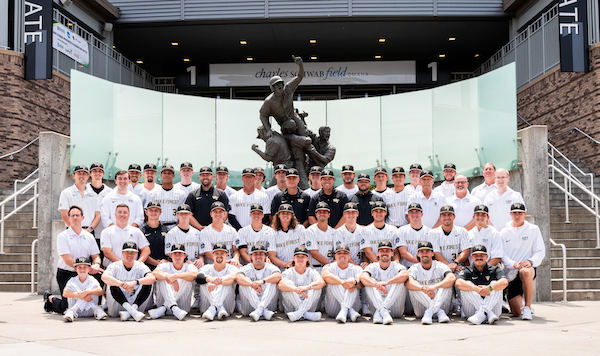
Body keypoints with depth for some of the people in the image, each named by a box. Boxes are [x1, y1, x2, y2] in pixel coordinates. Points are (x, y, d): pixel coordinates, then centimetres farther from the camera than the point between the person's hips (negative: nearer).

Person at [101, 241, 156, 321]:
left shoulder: (140, 266, 3)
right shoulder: (115, 266, -1)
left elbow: (152, 278, -18)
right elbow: (104, 277, -24)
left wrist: (135, 282, -35)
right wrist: (123, 284, -37)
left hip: (137, 304, 1)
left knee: (148, 284, -18)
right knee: (113, 285, -25)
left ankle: (129, 313, -32)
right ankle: (133, 312, -37)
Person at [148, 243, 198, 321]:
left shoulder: (189, 267, 6)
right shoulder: (165, 266, 8)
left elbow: (194, 275, -21)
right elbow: (155, 273, -17)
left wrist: (176, 276, -36)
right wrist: (168, 277, -38)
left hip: (183, 307, -1)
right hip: (162, 302, 1)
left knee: (187, 279, -20)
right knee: (163, 277, -17)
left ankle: (163, 309, -31)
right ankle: (174, 308, -38)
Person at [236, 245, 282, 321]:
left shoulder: (270, 267, 5)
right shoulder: (247, 268, 5)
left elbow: (278, 276, -20)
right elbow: (238, 277, -20)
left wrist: (262, 281, -36)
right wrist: (252, 284, -38)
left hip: (267, 303, 0)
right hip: (249, 308, 0)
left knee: (272, 281, -18)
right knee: (245, 282, -19)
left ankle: (259, 310, -33)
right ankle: (264, 311, -30)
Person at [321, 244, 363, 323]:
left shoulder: (356, 269, 12)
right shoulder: (329, 267, 8)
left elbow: (361, 283, -11)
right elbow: (326, 276, -19)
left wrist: (355, 282, -37)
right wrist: (342, 282, -39)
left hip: (352, 304, 1)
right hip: (332, 309, -1)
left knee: (352, 286, -20)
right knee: (333, 282, -20)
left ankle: (344, 311, -41)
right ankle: (351, 311, -35)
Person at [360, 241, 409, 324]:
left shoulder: (396, 266, 2)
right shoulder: (373, 267, 6)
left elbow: (405, 275, -25)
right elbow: (363, 277, -19)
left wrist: (387, 282, -39)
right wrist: (377, 284, -39)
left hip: (395, 309, -1)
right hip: (376, 305, 1)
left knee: (400, 281, -22)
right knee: (370, 282, -18)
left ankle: (379, 312, -33)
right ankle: (383, 312, -39)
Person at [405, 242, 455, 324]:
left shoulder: (440, 266, -1)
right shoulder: (414, 268, 1)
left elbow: (452, 278, -23)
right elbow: (408, 282, -24)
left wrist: (434, 287, -39)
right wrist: (423, 289, -43)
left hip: (440, 304, 0)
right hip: (421, 310, 0)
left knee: (447, 283, -21)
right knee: (412, 286, -22)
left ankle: (429, 312, -35)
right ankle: (439, 312, -26)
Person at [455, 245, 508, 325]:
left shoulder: (494, 270, 9)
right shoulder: (467, 271, 8)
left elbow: (505, 282, -13)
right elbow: (458, 283, -16)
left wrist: (489, 288, -31)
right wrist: (477, 289, -31)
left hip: (493, 308, 0)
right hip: (471, 311, 0)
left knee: (495, 284, -17)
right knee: (467, 286, -19)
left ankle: (481, 313, -37)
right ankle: (488, 314, -33)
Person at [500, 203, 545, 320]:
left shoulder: (533, 229, 7)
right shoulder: (504, 232, 10)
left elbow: (540, 251, 2)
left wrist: (530, 262, -18)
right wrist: (514, 264, -17)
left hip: (528, 268, -2)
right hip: (510, 274, 2)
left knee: (525, 272, -42)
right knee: (516, 312, -3)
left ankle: (527, 308, -29)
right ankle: (523, 309, 35)